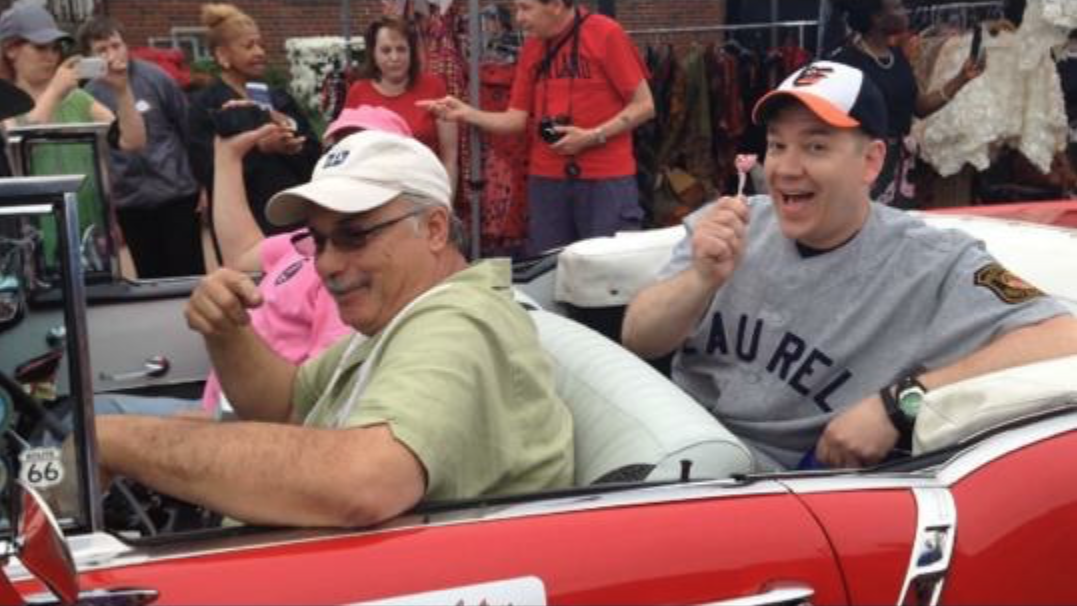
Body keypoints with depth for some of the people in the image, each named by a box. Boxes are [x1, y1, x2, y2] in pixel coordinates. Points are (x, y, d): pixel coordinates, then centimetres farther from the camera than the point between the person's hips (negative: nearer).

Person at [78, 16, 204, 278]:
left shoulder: (155, 78, -6)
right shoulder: (90, 96, -3)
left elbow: (189, 128, 0)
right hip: (130, 204, 2)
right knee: (151, 278, 10)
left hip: (177, 193, -2)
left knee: (190, 274, 4)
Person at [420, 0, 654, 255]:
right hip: (546, 178, 5)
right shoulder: (531, 48, 10)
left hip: (606, 178, -5)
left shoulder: (605, 33, -7)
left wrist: (592, 136, -15)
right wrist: (466, 113, -5)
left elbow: (643, 106, -7)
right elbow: (517, 119, 8)